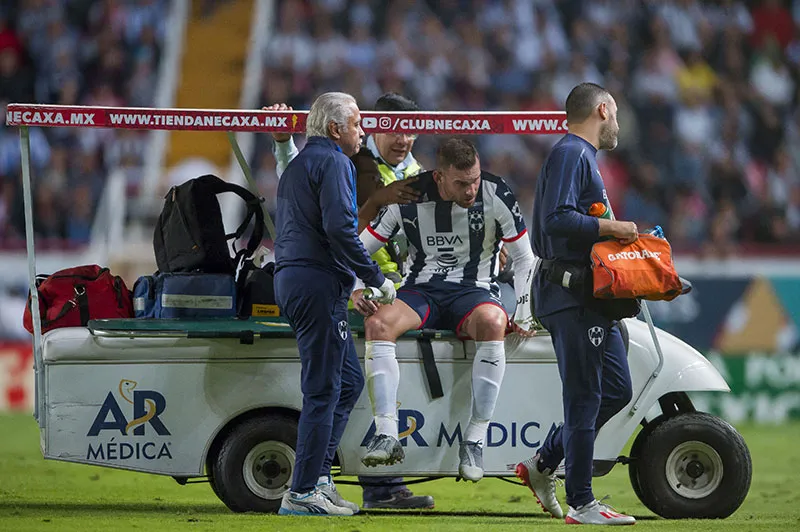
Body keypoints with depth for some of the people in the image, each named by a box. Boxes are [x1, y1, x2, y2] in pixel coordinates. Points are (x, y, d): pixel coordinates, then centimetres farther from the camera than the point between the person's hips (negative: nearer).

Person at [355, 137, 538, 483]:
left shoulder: (495, 195, -6)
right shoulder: (409, 198, -3)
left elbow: (525, 259, 4)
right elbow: (359, 249, 6)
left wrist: (524, 314, -5)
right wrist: (358, 290, -12)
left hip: (474, 291, -1)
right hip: (420, 291, 2)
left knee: (493, 323, -38)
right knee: (378, 323, -31)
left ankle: (474, 441, -34)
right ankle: (386, 436, -35)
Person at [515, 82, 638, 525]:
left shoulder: (581, 156, 23)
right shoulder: (570, 154, -10)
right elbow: (555, 220, -22)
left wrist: (615, 234, 16)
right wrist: (608, 227, -17)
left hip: (591, 298, 10)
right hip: (570, 294, -10)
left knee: (616, 390, 11)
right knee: (585, 397, -8)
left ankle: (543, 464, 18)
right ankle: (581, 504, -6)